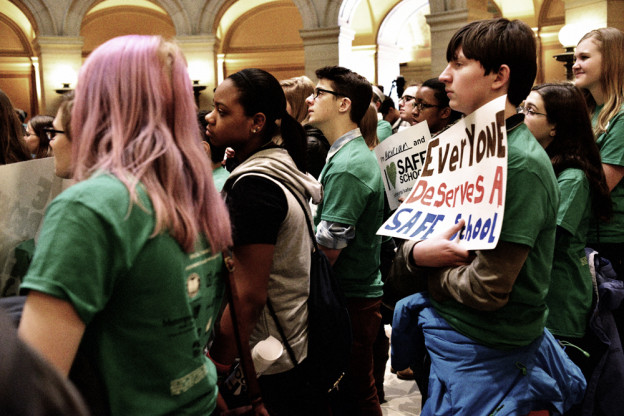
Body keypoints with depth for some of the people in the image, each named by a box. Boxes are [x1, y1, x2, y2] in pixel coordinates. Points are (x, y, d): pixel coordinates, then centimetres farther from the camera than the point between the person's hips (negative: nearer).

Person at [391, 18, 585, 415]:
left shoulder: (521, 164, -23)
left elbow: (486, 290, -26)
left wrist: (432, 268, -9)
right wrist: (418, 251, -15)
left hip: (485, 351, -8)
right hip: (444, 324, 8)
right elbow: (413, 231, 7)